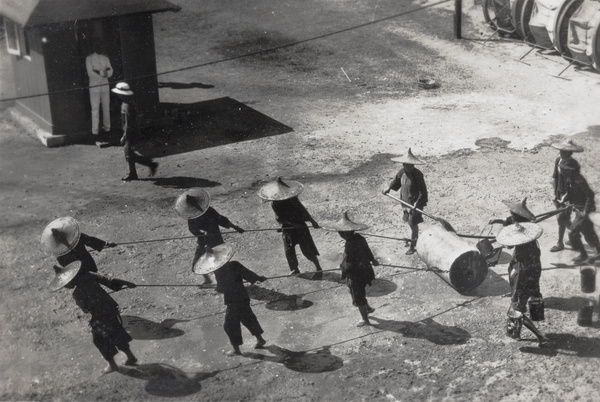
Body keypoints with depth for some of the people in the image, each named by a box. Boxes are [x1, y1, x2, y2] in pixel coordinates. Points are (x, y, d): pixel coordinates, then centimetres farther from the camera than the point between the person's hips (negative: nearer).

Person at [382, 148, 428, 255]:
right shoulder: (402, 172, -3)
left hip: (415, 203, -7)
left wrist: (418, 202, -27)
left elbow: (422, 190, -20)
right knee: (410, 222, 20)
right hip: (406, 202, 7)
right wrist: (389, 188, 7)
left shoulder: (418, 175, -22)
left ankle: (413, 246, 11)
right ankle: (413, 239, 42)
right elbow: (396, 180, 18)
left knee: (413, 224, -1)